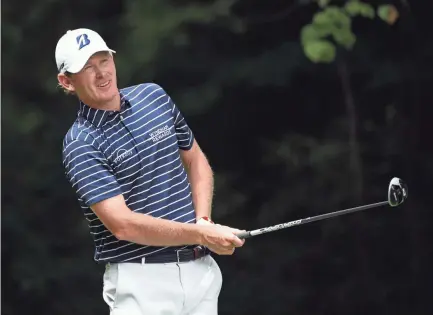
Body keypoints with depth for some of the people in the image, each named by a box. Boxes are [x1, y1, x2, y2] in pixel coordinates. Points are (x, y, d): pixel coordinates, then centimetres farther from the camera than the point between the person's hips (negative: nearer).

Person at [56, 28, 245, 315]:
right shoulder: (81, 145, -11)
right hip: (141, 280, -5)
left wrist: (203, 220, 1)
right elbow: (123, 224, -19)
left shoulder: (154, 96, 8)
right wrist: (201, 234, -19)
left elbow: (195, 160, 18)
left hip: (201, 267, 5)